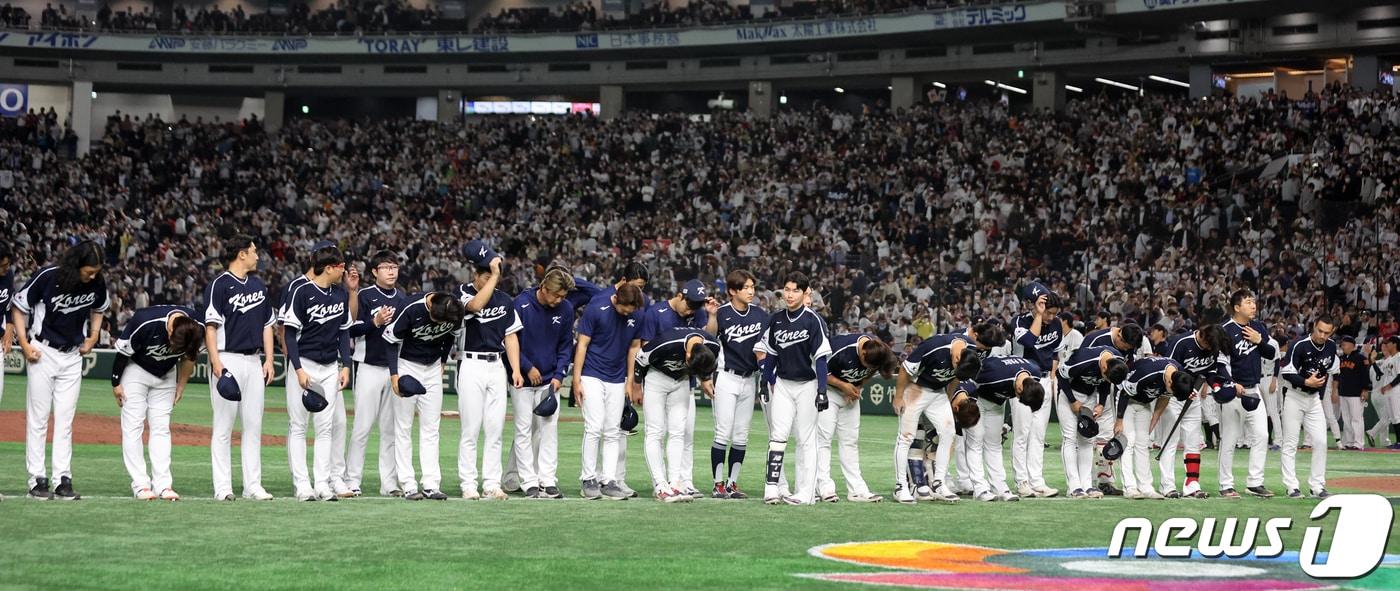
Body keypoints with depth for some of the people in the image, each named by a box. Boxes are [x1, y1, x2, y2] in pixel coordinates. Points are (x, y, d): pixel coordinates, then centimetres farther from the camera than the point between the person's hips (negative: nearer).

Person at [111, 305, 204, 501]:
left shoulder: (198, 329, -23)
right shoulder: (145, 322, -36)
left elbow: (189, 357, -1)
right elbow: (122, 351, -19)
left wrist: (181, 386, 5)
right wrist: (116, 383, -10)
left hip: (165, 375, 3)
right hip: (136, 370, -3)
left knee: (162, 427, -1)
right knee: (133, 426, -8)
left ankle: (163, 484, -4)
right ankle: (140, 485, -8)